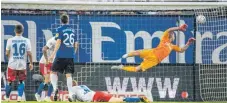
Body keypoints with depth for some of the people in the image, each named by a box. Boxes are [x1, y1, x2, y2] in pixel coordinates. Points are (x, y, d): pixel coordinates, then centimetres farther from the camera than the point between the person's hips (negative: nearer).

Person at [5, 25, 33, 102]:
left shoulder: (10, 40, -6)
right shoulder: (26, 41, -5)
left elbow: (7, 53, 0)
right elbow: (29, 53, -4)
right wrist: (31, 63, 8)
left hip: (12, 64, 0)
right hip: (22, 64, 1)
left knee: (9, 82, 11)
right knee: (21, 81, 16)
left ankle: (7, 98, 18)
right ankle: (19, 97, 7)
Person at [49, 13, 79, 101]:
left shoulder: (60, 29, -3)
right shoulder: (73, 30, 12)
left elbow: (58, 42, -12)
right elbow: (76, 44, 15)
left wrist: (53, 54, -12)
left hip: (61, 55, -4)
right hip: (70, 56, 4)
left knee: (53, 71, 9)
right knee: (68, 74, 2)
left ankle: (55, 88, -13)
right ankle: (70, 94, -7)